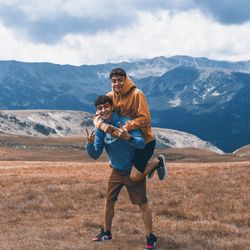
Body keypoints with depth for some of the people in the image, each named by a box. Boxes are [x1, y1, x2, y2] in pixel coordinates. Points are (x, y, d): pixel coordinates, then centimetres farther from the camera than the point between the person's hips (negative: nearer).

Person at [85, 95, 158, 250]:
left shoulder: (125, 122, -21)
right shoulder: (99, 129, -5)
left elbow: (142, 143, -28)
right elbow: (95, 155, -6)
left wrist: (128, 137, -48)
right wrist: (90, 143, -27)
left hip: (134, 171, -5)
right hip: (117, 171, 5)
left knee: (143, 204, -4)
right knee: (109, 201, 11)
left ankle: (151, 238, 7)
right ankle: (107, 233, 29)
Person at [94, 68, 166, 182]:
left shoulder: (137, 94, -20)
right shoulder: (111, 96, -2)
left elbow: (144, 119, -24)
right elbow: (97, 116, -2)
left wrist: (124, 128, -32)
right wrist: (102, 124, -26)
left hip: (145, 139, -7)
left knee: (135, 177, -13)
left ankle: (157, 162, 14)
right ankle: (148, 166, 32)